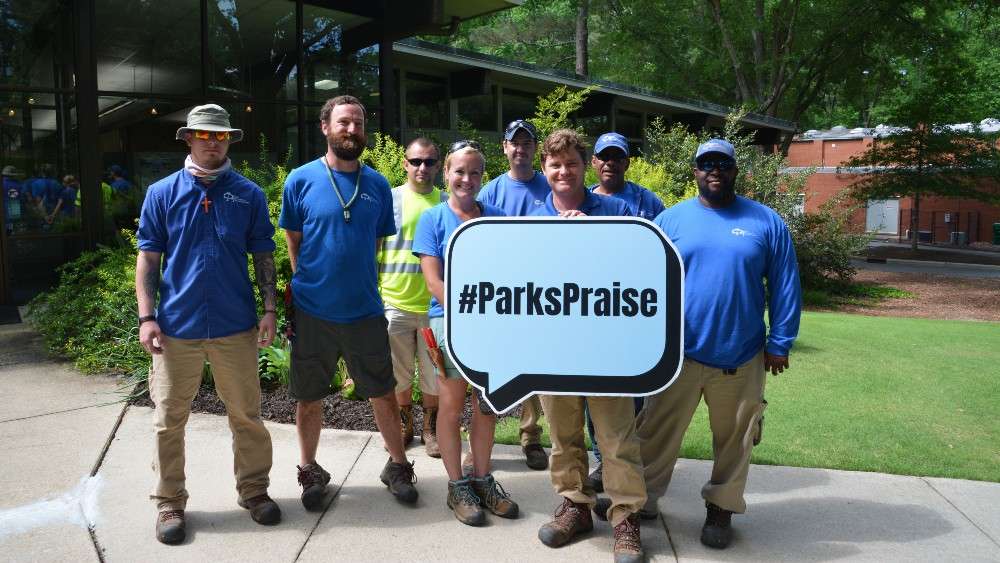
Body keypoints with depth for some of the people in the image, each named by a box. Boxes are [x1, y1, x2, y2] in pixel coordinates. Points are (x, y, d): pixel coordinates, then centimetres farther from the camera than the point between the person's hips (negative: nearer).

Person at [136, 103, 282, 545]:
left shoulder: (248, 194, 4)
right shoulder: (162, 193, 4)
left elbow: (263, 256, 6)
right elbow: (148, 259, 3)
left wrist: (270, 309, -3)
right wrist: (146, 317, -5)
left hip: (235, 325, 0)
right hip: (176, 326, 0)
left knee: (246, 415, 9)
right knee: (169, 419, 8)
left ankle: (254, 491, 25)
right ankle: (169, 502, 23)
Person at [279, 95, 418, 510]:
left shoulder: (377, 185, 3)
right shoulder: (301, 180, -4)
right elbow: (293, 243, 3)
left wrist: (358, 283, 7)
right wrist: (311, 283, 1)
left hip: (365, 309, 2)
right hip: (312, 310, -1)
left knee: (384, 394, 10)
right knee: (309, 398, 12)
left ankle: (397, 466, 29)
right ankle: (310, 471, 32)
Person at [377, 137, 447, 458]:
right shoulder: (389, 199, 3)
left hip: (434, 303, 0)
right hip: (394, 301, 0)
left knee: (433, 371, 8)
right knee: (398, 370, 11)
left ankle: (430, 428, 27)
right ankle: (404, 424, 32)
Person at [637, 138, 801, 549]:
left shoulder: (767, 222, 2)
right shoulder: (670, 220, 2)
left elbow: (785, 288, 2)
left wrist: (779, 343, -2)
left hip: (741, 357, 1)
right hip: (677, 354, 0)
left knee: (733, 440, 14)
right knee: (657, 434, 10)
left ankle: (721, 508, 33)